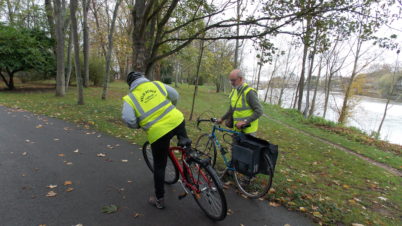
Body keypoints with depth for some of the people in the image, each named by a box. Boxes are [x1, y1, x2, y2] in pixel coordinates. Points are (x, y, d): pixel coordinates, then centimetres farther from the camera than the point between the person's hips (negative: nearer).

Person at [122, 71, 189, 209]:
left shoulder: (130, 98, 4)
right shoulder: (157, 84, 11)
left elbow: (128, 120, -10)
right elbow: (175, 96, 15)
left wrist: (138, 125, 11)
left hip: (157, 133, -2)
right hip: (176, 120, 3)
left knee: (159, 166, 14)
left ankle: (159, 200, 30)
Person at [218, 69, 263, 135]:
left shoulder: (249, 92, -17)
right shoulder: (234, 91, 8)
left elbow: (259, 111, -20)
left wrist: (245, 121, -26)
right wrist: (222, 119, 19)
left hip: (248, 130, -7)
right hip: (237, 128, 8)